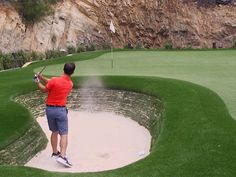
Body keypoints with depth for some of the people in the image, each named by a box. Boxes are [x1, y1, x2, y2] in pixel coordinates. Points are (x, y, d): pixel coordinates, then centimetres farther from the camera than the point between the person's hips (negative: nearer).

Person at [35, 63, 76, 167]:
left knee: (54, 132, 17)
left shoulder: (55, 80, -13)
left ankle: (55, 153, 29)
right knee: (64, 134, 0)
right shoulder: (70, 84, -1)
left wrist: (38, 82, 18)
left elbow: (43, 90, 2)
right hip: (60, 110, -1)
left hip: (49, 109, 1)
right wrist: (42, 78, 13)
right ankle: (62, 156, -14)